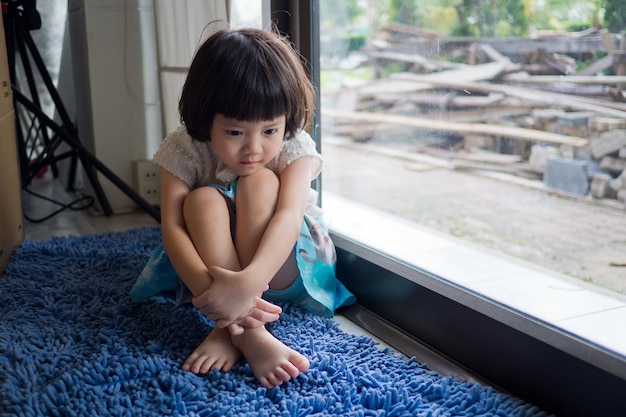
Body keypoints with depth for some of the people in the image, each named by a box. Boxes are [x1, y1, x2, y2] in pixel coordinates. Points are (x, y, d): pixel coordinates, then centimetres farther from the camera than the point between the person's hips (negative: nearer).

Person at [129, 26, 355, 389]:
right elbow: (172, 228, -26)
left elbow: (288, 215, -35)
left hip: (282, 265, -1)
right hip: (213, 262, 1)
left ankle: (228, 328, -34)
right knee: (203, 199, -30)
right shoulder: (184, 151, -17)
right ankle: (248, 333, -40)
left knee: (260, 183, -29)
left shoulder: (294, 149, -19)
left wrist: (248, 281, -53)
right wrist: (207, 286, -45)